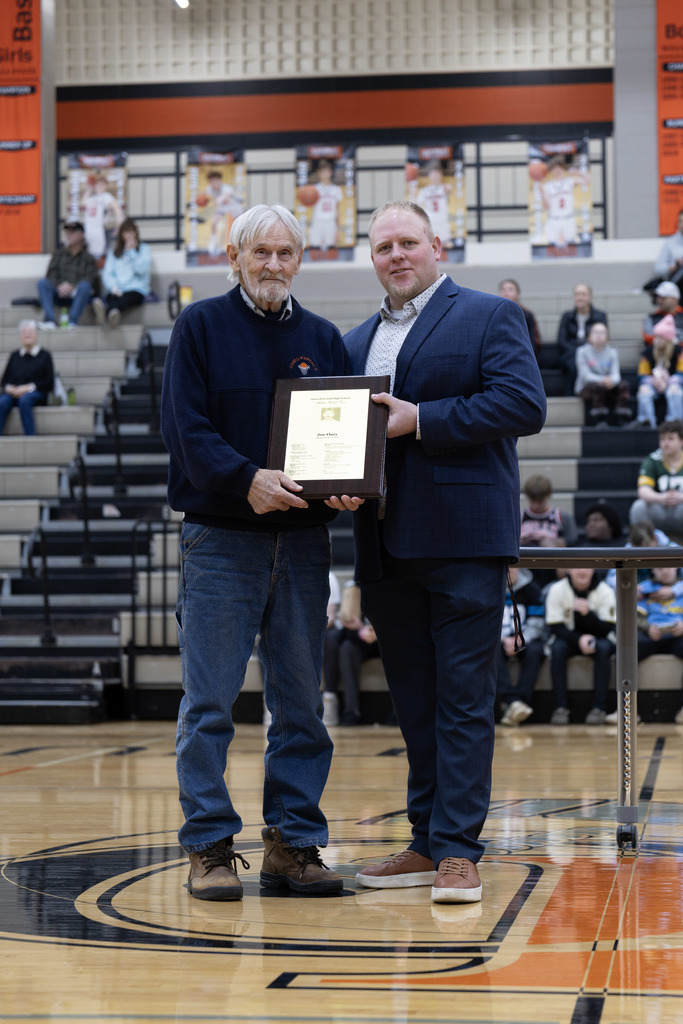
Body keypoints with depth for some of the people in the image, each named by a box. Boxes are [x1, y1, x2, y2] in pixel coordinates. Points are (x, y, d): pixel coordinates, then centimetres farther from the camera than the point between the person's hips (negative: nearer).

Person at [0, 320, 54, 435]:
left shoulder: (44, 356, 13)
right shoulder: (14, 356, 22)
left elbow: (49, 383, 4)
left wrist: (29, 388, -9)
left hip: (35, 393, -2)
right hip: (13, 393, 3)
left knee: (24, 400, -39)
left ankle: (30, 438, -39)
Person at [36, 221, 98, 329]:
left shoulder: (87, 256, 5)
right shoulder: (59, 254, 15)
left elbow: (89, 279, -7)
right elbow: (51, 274, 5)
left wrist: (72, 287, -22)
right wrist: (59, 286, -16)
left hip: (78, 293, -3)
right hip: (60, 294, 3)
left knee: (85, 286, -35)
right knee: (42, 282, -24)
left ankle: (73, 321, -38)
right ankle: (50, 319, -36)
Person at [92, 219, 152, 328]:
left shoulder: (144, 249, 18)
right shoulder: (113, 252, 24)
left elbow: (142, 269, 0)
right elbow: (107, 273, 10)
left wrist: (132, 251, 2)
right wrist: (114, 288, -11)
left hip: (137, 290, -2)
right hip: (117, 291, 2)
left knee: (125, 298, -41)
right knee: (110, 298, -38)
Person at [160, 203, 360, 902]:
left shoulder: (321, 338, 14)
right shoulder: (200, 327, 3)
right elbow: (185, 426, -7)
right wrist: (247, 479, -22)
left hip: (303, 538, 4)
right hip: (219, 536, -4)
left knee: (300, 700, 7)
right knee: (209, 703, -2)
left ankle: (293, 843, 14)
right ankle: (209, 848, 5)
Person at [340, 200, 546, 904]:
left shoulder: (489, 317, 2)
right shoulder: (355, 342, 20)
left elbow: (524, 405, -11)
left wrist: (420, 419, -15)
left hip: (462, 541, -6)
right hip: (386, 548, 6)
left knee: (463, 700, -5)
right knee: (414, 704, 10)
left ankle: (459, 851, -3)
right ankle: (427, 845, 17)